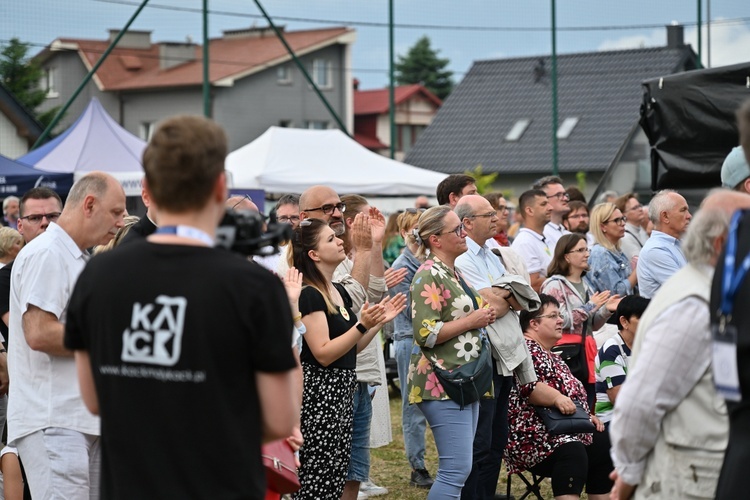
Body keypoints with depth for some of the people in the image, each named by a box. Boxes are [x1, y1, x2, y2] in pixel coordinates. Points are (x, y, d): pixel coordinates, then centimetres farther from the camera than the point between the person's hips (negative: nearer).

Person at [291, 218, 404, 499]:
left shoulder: (339, 291, 13)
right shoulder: (309, 295, -14)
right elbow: (323, 353, -20)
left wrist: (379, 321, 9)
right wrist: (362, 325, -27)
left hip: (343, 390, 9)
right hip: (318, 392, -9)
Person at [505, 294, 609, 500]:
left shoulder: (551, 356, 25)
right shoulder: (525, 349, -7)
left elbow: (570, 392, 31)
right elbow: (526, 385, -25)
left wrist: (586, 415, 16)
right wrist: (556, 398, -38)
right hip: (534, 438, -11)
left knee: (603, 450, 6)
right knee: (572, 452, -34)